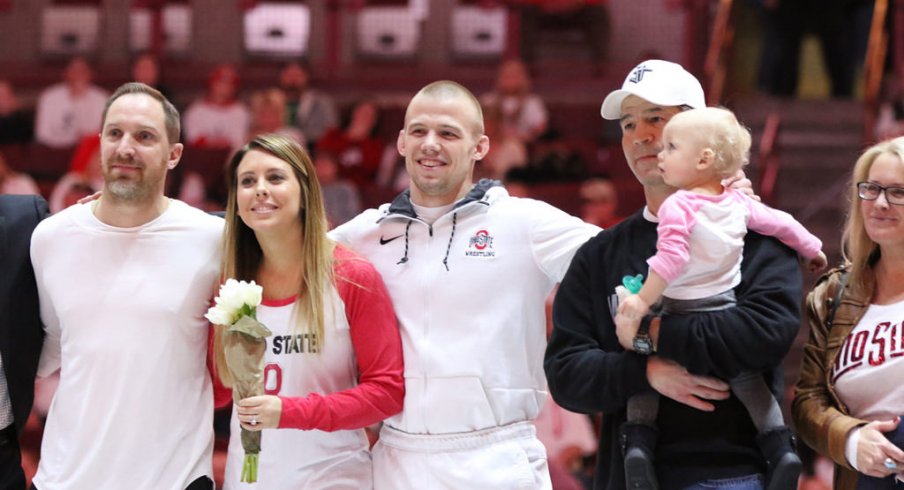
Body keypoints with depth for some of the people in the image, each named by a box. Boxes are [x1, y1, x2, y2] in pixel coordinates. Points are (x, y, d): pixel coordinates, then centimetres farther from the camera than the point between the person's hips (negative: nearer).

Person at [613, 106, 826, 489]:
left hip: (679, 313, -5)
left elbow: (672, 258, -26)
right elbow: (782, 223, 14)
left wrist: (642, 301, -25)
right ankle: (781, 449, 8)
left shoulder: (678, 205, -15)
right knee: (747, 378, 17)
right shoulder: (739, 203, 4)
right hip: (725, 309, 5)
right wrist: (812, 249, 32)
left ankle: (639, 442, -2)